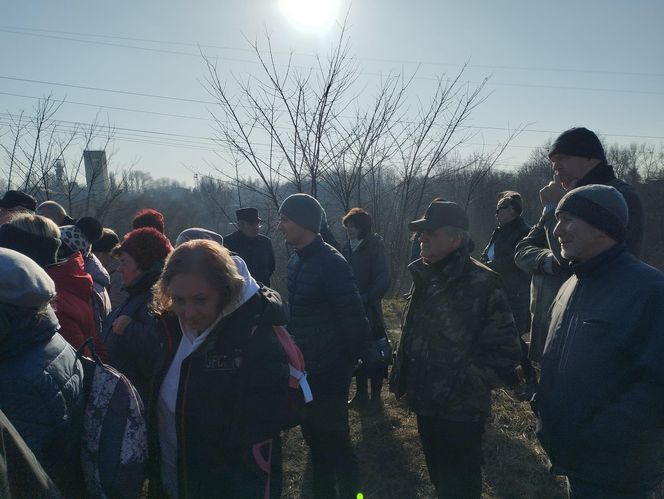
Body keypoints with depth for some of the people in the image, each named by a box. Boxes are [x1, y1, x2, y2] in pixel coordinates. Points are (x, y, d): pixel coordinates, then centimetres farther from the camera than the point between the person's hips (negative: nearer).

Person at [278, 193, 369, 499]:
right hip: (305, 370, 8)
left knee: (333, 440, 4)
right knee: (314, 437, 20)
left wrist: (346, 363, -11)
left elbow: (353, 320, -20)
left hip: (327, 373, -8)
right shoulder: (295, 261, 6)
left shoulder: (331, 264, -20)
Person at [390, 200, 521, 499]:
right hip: (425, 405, 7)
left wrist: (465, 385, -18)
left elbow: (504, 350, -17)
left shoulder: (483, 284, -17)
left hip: (461, 412, -6)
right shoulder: (424, 278, 5)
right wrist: (401, 378, 11)